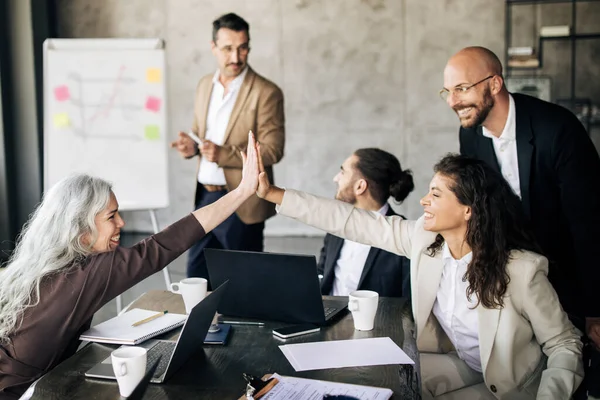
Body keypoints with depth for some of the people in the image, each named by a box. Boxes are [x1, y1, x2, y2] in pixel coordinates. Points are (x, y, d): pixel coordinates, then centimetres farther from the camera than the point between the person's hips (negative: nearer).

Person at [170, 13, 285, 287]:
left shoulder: (266, 92, -12)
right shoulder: (204, 85, 9)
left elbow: (273, 150, -15)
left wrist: (223, 154, -25)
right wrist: (191, 146, -3)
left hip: (240, 202, -6)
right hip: (204, 196, 6)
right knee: (196, 279, 15)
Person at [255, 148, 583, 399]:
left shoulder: (522, 269, -27)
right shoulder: (425, 238, -12)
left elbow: (565, 345, -16)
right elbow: (354, 223, -10)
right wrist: (271, 193, -10)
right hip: (463, 365, 5)